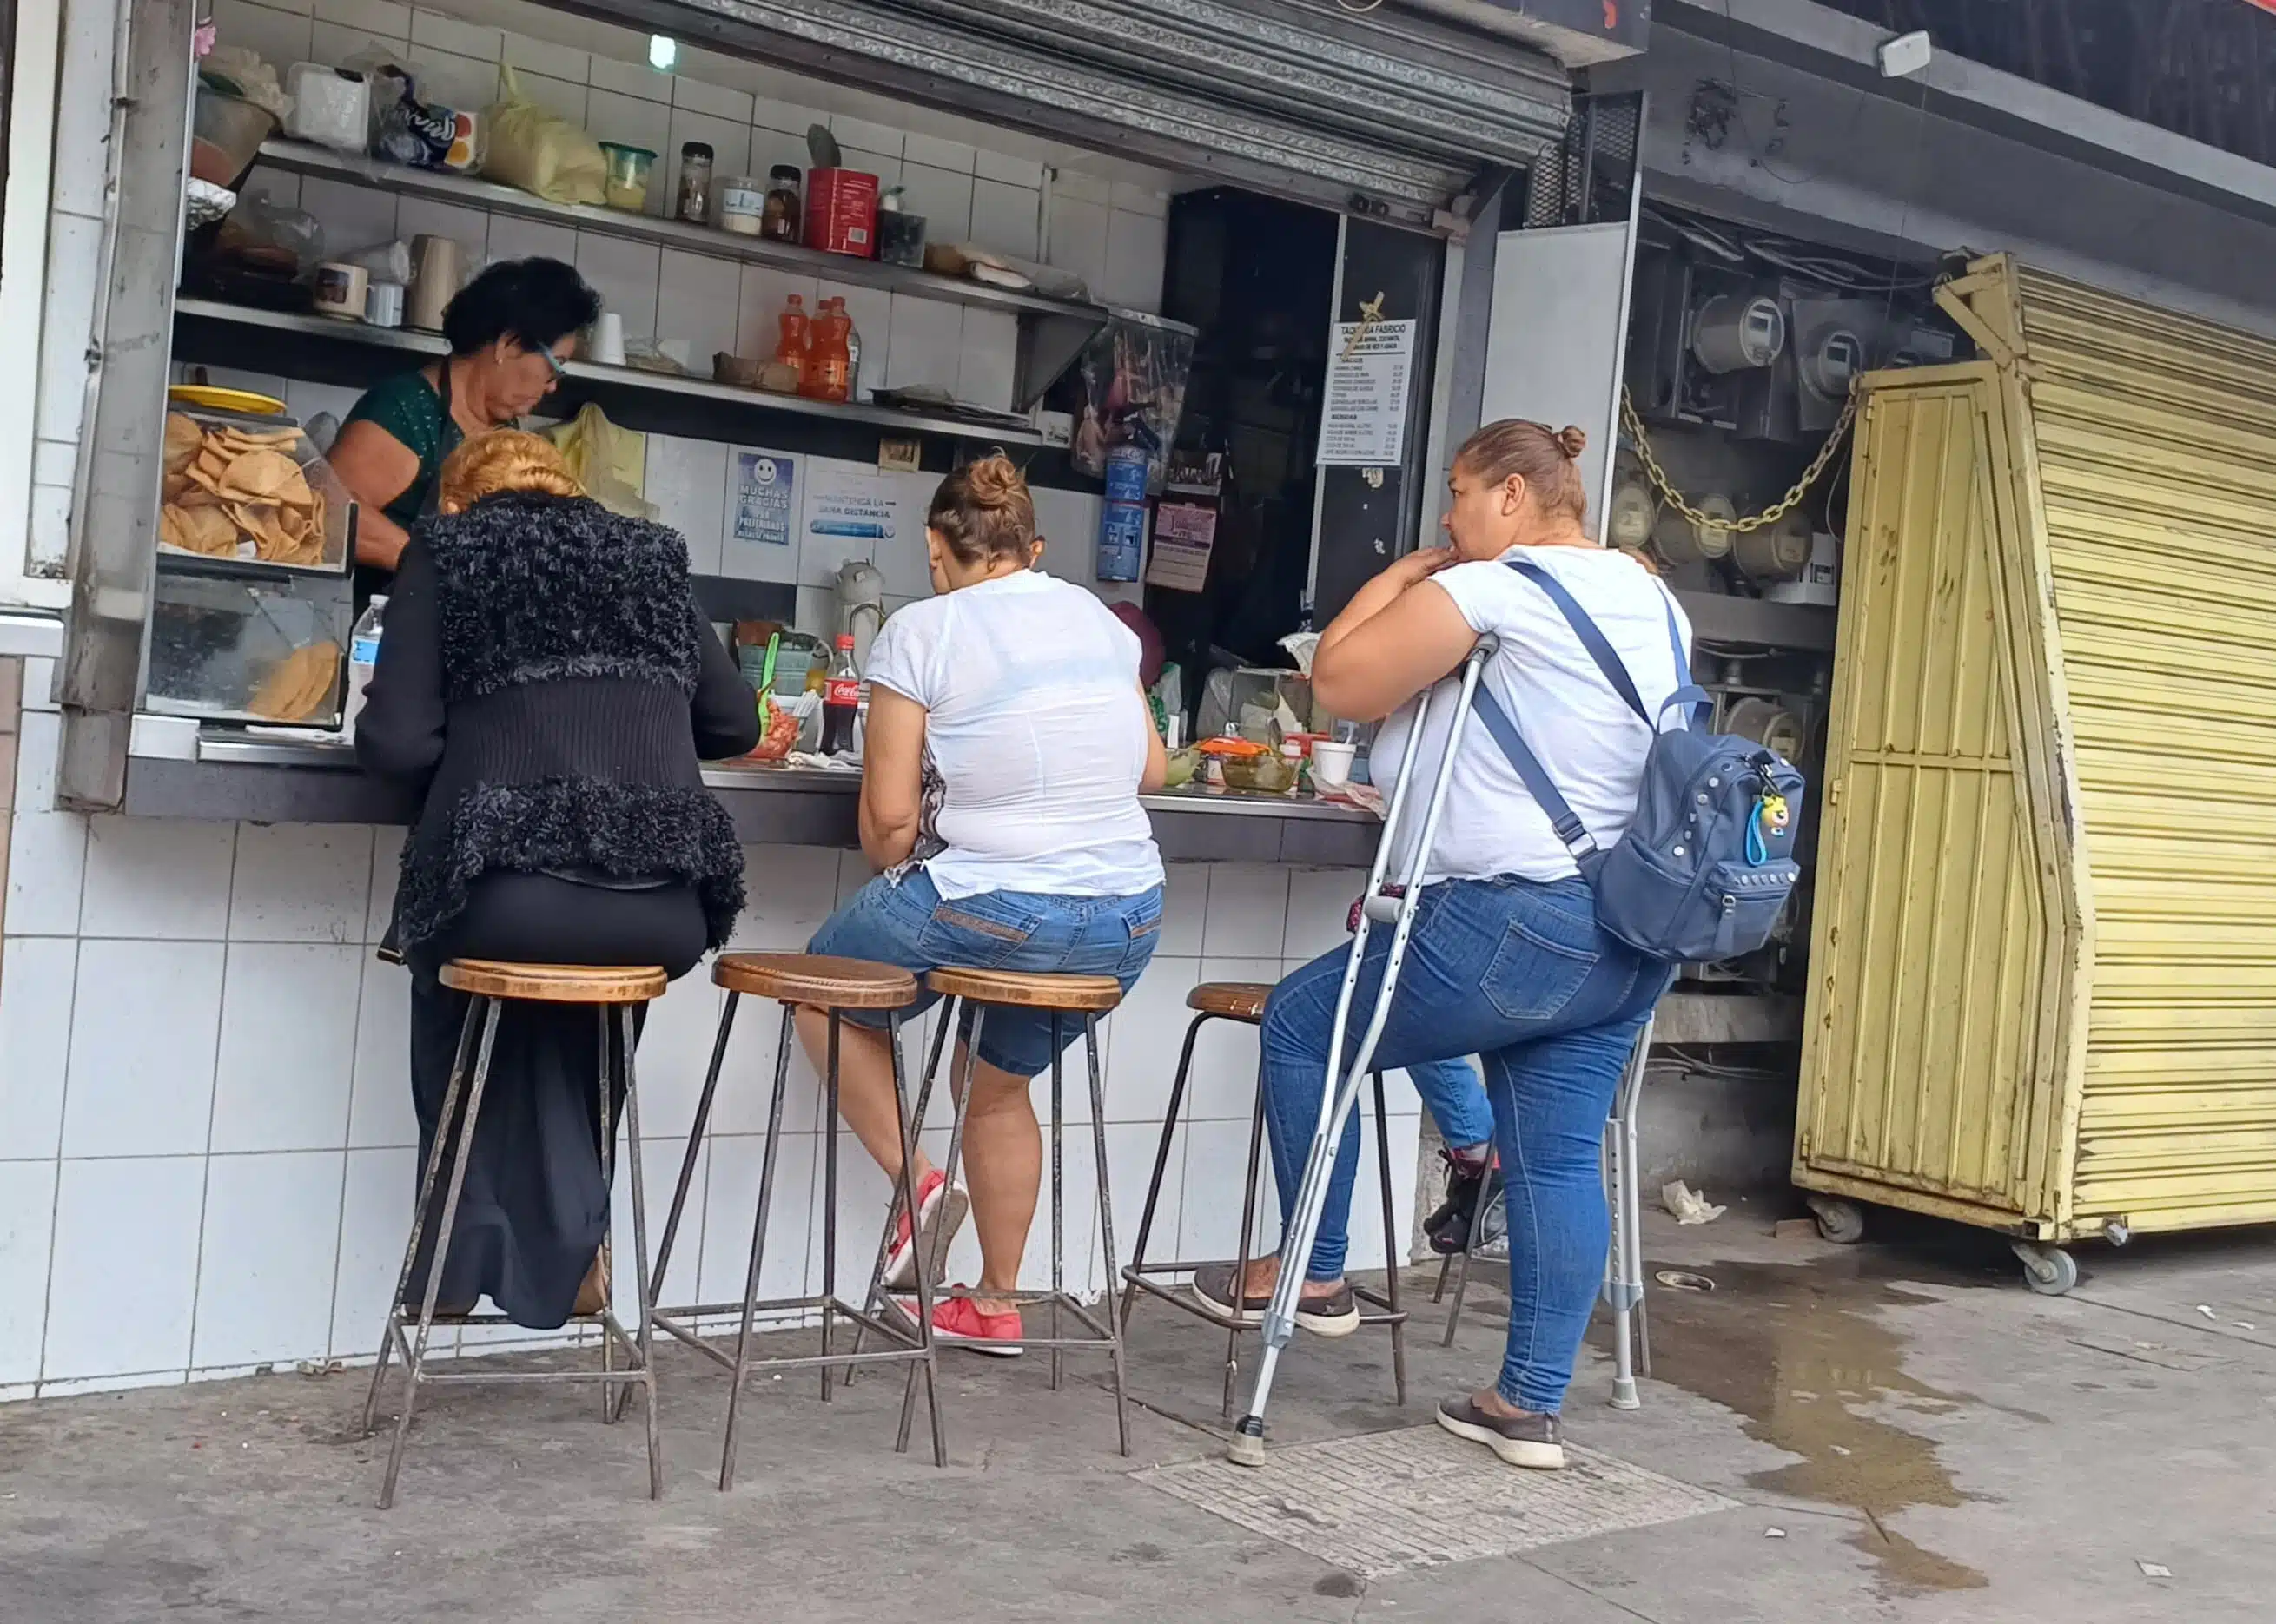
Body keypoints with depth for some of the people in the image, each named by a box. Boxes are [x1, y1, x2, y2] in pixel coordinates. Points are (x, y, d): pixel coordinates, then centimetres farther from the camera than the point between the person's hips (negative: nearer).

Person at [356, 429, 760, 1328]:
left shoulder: (447, 549, 12)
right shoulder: (652, 555, 22)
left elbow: (397, 744, 2)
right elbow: (734, 726, 24)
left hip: (511, 889, -3)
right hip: (669, 910, 3)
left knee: (460, 970, 33)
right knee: (586, 986, 36)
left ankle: (475, 1245, 33)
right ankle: (563, 1243, 35)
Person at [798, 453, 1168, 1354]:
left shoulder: (921, 631, -8)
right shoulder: (1098, 619, 8)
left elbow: (888, 816, -10)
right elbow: (1151, 768, 17)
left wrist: (903, 887, 10)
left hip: (989, 910, -6)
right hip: (1129, 923, 6)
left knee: (822, 989, 21)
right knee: (1002, 1082, 28)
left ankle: (914, 1176, 9)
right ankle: (997, 1303, 34)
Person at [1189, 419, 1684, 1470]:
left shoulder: (1490, 591, -11)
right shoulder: (1658, 604, 15)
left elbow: (1338, 680, -8)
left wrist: (1408, 572, 5)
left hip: (1512, 925, -8)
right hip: (1631, 946, 8)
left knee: (1299, 1025, 10)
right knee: (1560, 1160, 11)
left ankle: (1313, 1274, 19)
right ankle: (1531, 1406, 14)